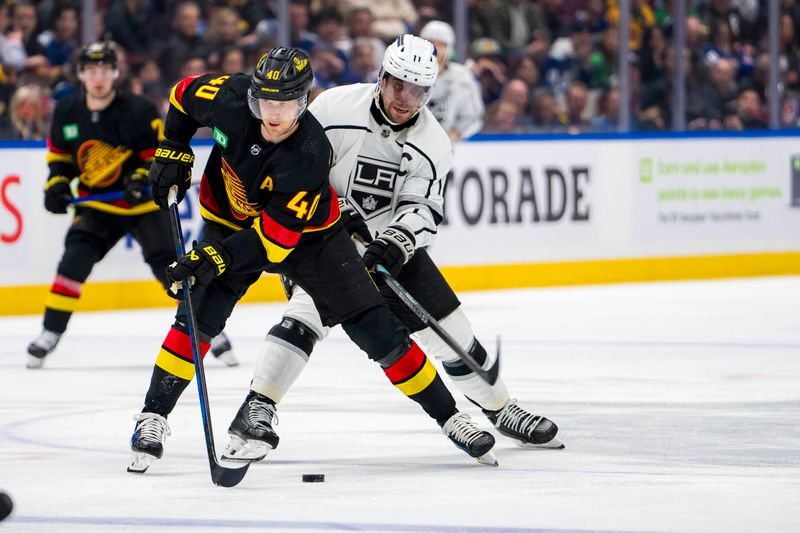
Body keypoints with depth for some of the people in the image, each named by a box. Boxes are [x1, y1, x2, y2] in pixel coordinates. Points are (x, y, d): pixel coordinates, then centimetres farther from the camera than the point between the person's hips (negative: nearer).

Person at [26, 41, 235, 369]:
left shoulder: (138, 112, -17)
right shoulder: (66, 112, -3)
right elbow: (59, 152, 12)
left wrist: (143, 178, -28)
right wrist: (57, 183, -4)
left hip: (144, 203, -3)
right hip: (96, 204, 3)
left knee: (169, 265, -9)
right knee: (75, 259, -17)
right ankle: (49, 335, -8)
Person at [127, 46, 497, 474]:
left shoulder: (310, 154, -35)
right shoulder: (231, 98, -26)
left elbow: (276, 235, -35)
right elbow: (184, 94, -2)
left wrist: (215, 258, -44)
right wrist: (173, 152, -6)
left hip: (308, 234, -2)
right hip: (231, 222, 2)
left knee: (376, 328, -5)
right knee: (199, 313, -19)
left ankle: (449, 417, 6)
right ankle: (152, 418, -8)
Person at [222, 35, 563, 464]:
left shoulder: (432, 143, -8)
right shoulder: (335, 107, -18)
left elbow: (422, 210, -16)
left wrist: (395, 244, -36)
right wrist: (334, 208, -23)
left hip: (392, 244, 4)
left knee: (450, 327, 5)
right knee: (307, 313, -30)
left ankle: (499, 408, 26)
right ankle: (255, 412, -31)